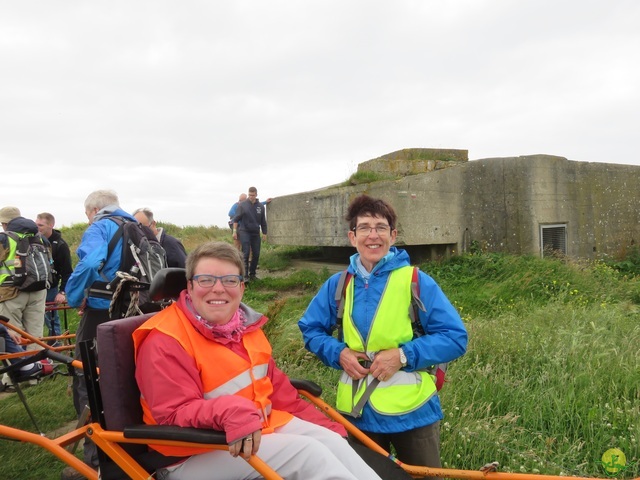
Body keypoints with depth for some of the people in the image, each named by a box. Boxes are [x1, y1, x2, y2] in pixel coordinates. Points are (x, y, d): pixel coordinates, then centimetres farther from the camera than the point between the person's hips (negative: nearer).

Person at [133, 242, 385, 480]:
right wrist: (229, 412, -43)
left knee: (329, 439, -7)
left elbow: (275, 386, 14)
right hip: (196, 451, -7)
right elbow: (174, 416, -24)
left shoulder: (245, 325, 7)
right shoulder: (165, 341, -18)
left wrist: (324, 425, 13)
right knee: (305, 451, -21)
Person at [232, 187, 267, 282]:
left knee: (256, 254, 4)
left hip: (256, 233, 4)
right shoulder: (242, 205, -1)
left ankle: (252, 274, 17)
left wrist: (264, 233, 12)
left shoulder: (261, 206, 7)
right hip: (244, 232, -4)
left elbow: (263, 221, 13)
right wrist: (235, 231, -6)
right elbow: (236, 219, 0)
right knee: (246, 253, -10)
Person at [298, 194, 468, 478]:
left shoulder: (416, 281, -10)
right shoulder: (338, 284, 0)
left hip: (411, 411, -2)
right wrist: (338, 353, -9)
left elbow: (455, 337, -11)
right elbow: (310, 329, 10)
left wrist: (403, 355, -20)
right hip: (356, 411, 3)